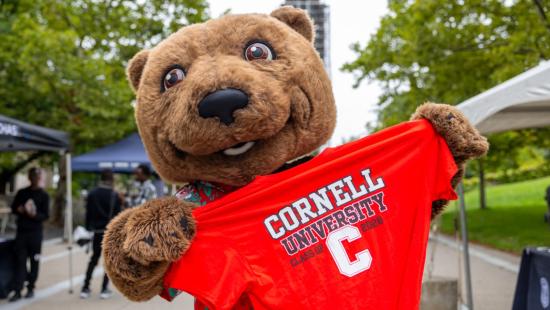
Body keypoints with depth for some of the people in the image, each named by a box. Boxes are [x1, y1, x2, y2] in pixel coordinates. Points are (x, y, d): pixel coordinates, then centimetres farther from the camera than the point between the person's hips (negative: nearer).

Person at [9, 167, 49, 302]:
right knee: (20, 260, -2)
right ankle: (17, 291, -3)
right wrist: (20, 210, -10)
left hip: (35, 232, -2)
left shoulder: (44, 195, 3)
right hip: (21, 231, 2)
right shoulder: (21, 192, 11)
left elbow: (45, 215, -3)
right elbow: (13, 208, 12)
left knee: (34, 261, 3)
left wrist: (35, 215, -22)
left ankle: (31, 288, 13)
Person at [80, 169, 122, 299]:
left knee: (94, 259, 15)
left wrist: (89, 228, 8)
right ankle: (104, 289, 3)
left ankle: (85, 288, 12)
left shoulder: (92, 194, 1)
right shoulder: (115, 196, -8)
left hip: (97, 231, 3)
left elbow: (88, 214, 1)